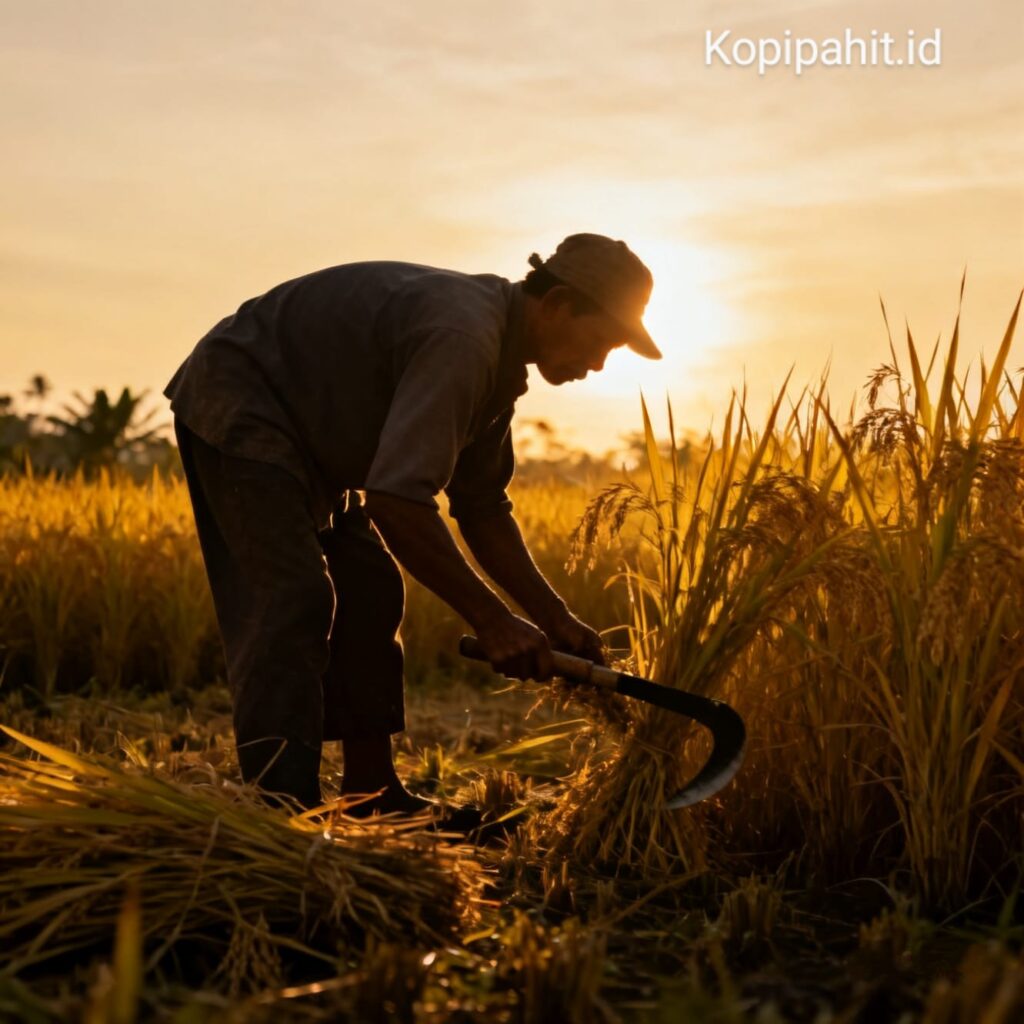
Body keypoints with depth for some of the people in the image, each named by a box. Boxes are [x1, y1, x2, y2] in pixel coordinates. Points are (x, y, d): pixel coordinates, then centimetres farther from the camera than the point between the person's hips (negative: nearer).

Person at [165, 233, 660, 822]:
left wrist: (554, 618, 3)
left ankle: (372, 798, 14)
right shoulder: (462, 335, -30)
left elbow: (483, 506, 9)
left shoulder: (499, 353, 3)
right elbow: (395, 501, -38)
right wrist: (491, 620, -31)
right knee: (294, 599, -21)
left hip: (301, 433, 10)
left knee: (371, 595, 7)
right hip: (235, 403, -10)